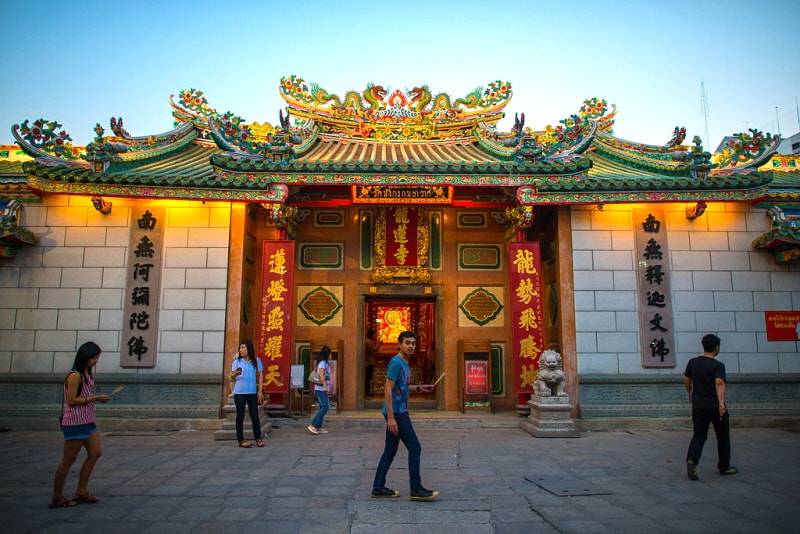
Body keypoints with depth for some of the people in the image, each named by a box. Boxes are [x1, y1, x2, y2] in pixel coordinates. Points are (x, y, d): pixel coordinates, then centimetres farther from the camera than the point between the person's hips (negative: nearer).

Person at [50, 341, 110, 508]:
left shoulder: (87, 374, 11)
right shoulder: (75, 376, -16)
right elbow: (72, 401, -20)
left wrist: (97, 398, 3)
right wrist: (95, 398, -18)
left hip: (88, 421, 9)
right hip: (75, 422, -9)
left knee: (95, 453, 9)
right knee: (69, 459, 1)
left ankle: (81, 491, 18)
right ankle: (57, 497, 13)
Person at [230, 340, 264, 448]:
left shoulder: (256, 361, 2)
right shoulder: (236, 361, 0)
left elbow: (260, 375, 6)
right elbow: (232, 379, 0)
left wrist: (260, 391, 1)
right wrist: (234, 375, -23)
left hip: (252, 392, 1)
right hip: (239, 393, 0)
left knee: (254, 415, 3)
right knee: (240, 416, 4)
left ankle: (258, 438, 13)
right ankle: (241, 440, 10)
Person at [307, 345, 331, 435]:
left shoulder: (322, 362, 16)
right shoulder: (323, 362, -12)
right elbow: (321, 375, -22)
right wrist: (325, 386, -24)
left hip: (319, 388, 10)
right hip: (321, 388, -10)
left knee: (323, 407, 9)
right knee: (325, 407, -12)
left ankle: (319, 427, 9)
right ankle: (313, 425, -15)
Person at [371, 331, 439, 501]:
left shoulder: (404, 364, 14)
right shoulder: (396, 362, -15)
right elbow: (388, 390, -20)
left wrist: (418, 388, 17)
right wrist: (391, 417, -23)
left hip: (399, 412, 9)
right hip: (396, 412, -9)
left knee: (390, 450, 11)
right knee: (414, 448, -5)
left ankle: (378, 487, 16)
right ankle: (416, 489, 2)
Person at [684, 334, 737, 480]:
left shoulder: (693, 362, 5)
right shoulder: (718, 365, -10)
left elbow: (686, 381, 12)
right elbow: (719, 383, -25)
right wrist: (721, 403, -33)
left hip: (698, 406, 4)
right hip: (716, 406, -3)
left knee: (699, 435, 5)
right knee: (723, 436, 15)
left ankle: (692, 460, -18)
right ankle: (724, 467, 27)